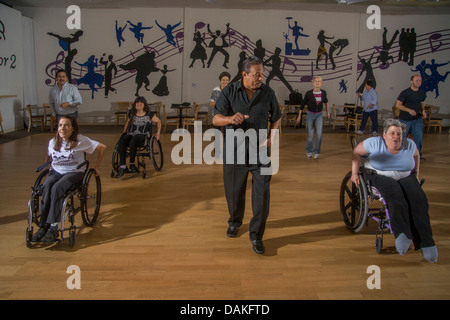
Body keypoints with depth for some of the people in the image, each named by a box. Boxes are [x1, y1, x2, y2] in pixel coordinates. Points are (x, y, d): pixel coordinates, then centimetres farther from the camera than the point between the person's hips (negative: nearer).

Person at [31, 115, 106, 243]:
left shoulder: (80, 140, -5)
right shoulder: (53, 142, 8)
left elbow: (102, 147, -1)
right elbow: (48, 158, 28)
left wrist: (96, 167, 3)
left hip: (75, 172, -4)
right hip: (55, 171, 4)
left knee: (56, 188, -34)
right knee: (46, 186, -31)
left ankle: (53, 227, -32)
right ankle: (43, 226, -29)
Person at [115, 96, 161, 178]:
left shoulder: (149, 115, 8)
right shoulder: (132, 115, 18)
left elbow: (158, 121, 23)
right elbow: (127, 123, 35)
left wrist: (158, 132, 16)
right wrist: (124, 133, 24)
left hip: (142, 136, -4)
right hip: (131, 134, 4)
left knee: (132, 142, -40)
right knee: (121, 142, -32)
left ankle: (132, 163, -17)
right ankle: (122, 166, -29)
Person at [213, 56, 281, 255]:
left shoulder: (268, 93, 2)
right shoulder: (229, 92, -3)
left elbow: (276, 117, 16)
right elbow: (215, 119, -10)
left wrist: (271, 136, -1)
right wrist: (231, 119, -31)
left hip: (259, 151, 1)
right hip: (234, 150, 0)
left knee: (262, 192, -6)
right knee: (234, 191, 12)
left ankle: (256, 235, 9)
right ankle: (235, 221, 40)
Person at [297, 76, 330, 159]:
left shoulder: (323, 93, -6)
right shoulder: (308, 93, -14)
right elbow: (303, 104, -2)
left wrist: (327, 112, 23)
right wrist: (299, 116, 1)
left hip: (319, 115, 2)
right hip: (310, 115, -2)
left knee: (319, 134, -9)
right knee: (311, 135, 4)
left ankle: (316, 152, 6)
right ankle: (309, 151, 27)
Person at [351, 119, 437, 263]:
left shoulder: (410, 144, 3)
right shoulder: (374, 143, -7)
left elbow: (416, 155, 23)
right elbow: (357, 152, 0)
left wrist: (416, 174, 18)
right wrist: (355, 173, -5)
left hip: (406, 178, 3)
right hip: (379, 177, -3)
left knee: (418, 199, -26)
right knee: (396, 195, -36)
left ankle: (425, 242, -30)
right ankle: (402, 234, -46)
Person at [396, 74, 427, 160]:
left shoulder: (422, 93, 5)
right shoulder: (405, 93, -13)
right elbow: (398, 104, -16)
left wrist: (423, 111, 0)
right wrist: (409, 110, -27)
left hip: (417, 119, 5)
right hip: (405, 119, -5)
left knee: (419, 136, -4)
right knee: (402, 137, 6)